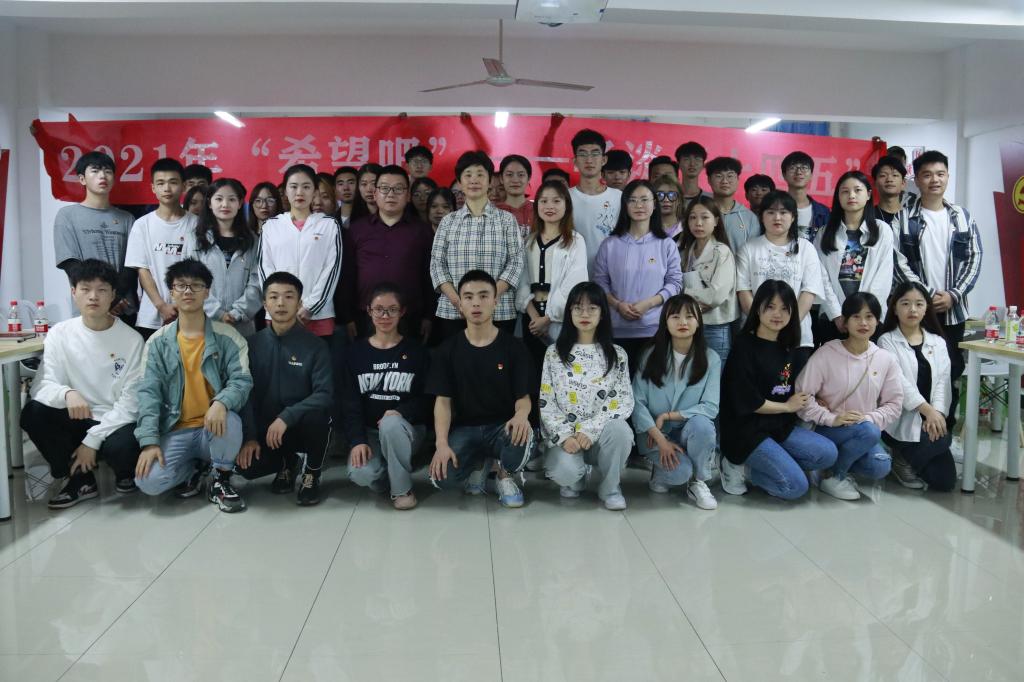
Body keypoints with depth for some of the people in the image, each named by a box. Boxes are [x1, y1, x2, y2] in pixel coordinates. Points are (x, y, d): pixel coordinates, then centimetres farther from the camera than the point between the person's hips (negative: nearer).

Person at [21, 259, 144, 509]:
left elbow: (131, 401, -11)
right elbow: (42, 385, -11)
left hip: (117, 422, -3)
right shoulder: (60, 334, -2)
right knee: (33, 412, -24)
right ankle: (81, 479, -4)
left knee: (123, 447, -35)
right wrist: (67, 393, -35)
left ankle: (126, 472, 6)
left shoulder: (132, 339, -9)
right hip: (76, 420, 3)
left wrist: (92, 440, -18)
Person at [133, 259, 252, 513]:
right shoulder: (158, 341, 3)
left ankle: (221, 481, -7)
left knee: (230, 421, -37)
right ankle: (196, 467, 11)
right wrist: (149, 441, -14)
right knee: (149, 481, -23)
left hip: (214, 427, -1)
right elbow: (148, 392, -3)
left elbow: (242, 380, -10)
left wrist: (221, 402, -33)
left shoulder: (227, 336, -1)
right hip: (176, 431, 1)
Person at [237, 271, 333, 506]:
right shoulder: (254, 344, 0)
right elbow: (246, 394, -1)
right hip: (266, 427, 3)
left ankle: (312, 473, -6)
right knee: (246, 466, -24)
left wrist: (286, 417, -30)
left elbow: (325, 395, -19)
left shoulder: (315, 346, -10)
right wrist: (250, 437, -12)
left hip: (304, 425, -2)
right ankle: (287, 463, 14)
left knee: (317, 414, -36)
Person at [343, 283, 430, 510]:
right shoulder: (355, 352, 5)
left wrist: (400, 412, -21)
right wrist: (357, 440, -13)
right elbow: (350, 402, 1)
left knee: (391, 424, -37)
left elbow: (427, 398, -2)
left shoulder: (416, 351, 2)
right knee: (360, 474, -29)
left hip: (407, 428, -1)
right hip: (369, 431, 1)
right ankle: (391, 474, 7)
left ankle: (402, 488, -14)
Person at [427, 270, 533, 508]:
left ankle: (505, 475, 1)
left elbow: (523, 395, -3)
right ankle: (480, 462, 11)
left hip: (502, 425, -1)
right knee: (442, 477, -27)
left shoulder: (513, 346, -2)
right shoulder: (448, 349, 1)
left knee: (522, 440, -37)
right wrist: (442, 443, -17)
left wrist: (521, 414, -29)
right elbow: (443, 400, -2)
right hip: (463, 428, 1)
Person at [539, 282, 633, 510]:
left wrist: (589, 430, -17)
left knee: (620, 429, -34)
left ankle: (610, 487, -5)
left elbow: (624, 401, -4)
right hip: (564, 436, -1)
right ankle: (574, 480, 9)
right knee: (565, 471, -33)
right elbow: (545, 402, -1)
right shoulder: (554, 352, 4)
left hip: (602, 435, 1)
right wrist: (565, 436, -17)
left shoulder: (617, 354, 5)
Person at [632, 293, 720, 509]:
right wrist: (660, 439, -20)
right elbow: (637, 402, -11)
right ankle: (660, 470, 9)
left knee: (702, 423, -33)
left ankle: (698, 482, -7)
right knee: (680, 471, -29)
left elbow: (710, 407, -10)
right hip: (654, 434, -1)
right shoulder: (651, 355, -5)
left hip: (689, 432, 2)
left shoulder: (711, 358, -4)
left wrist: (667, 416, -17)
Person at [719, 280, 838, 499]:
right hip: (747, 430, -7)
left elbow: (796, 392, 14)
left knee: (827, 453, -8)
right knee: (795, 486, -15)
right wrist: (787, 406, -4)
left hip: (780, 425, 7)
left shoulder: (790, 349, 8)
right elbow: (748, 403, -15)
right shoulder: (745, 346, -13)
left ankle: (755, 465, -1)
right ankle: (740, 465, 3)